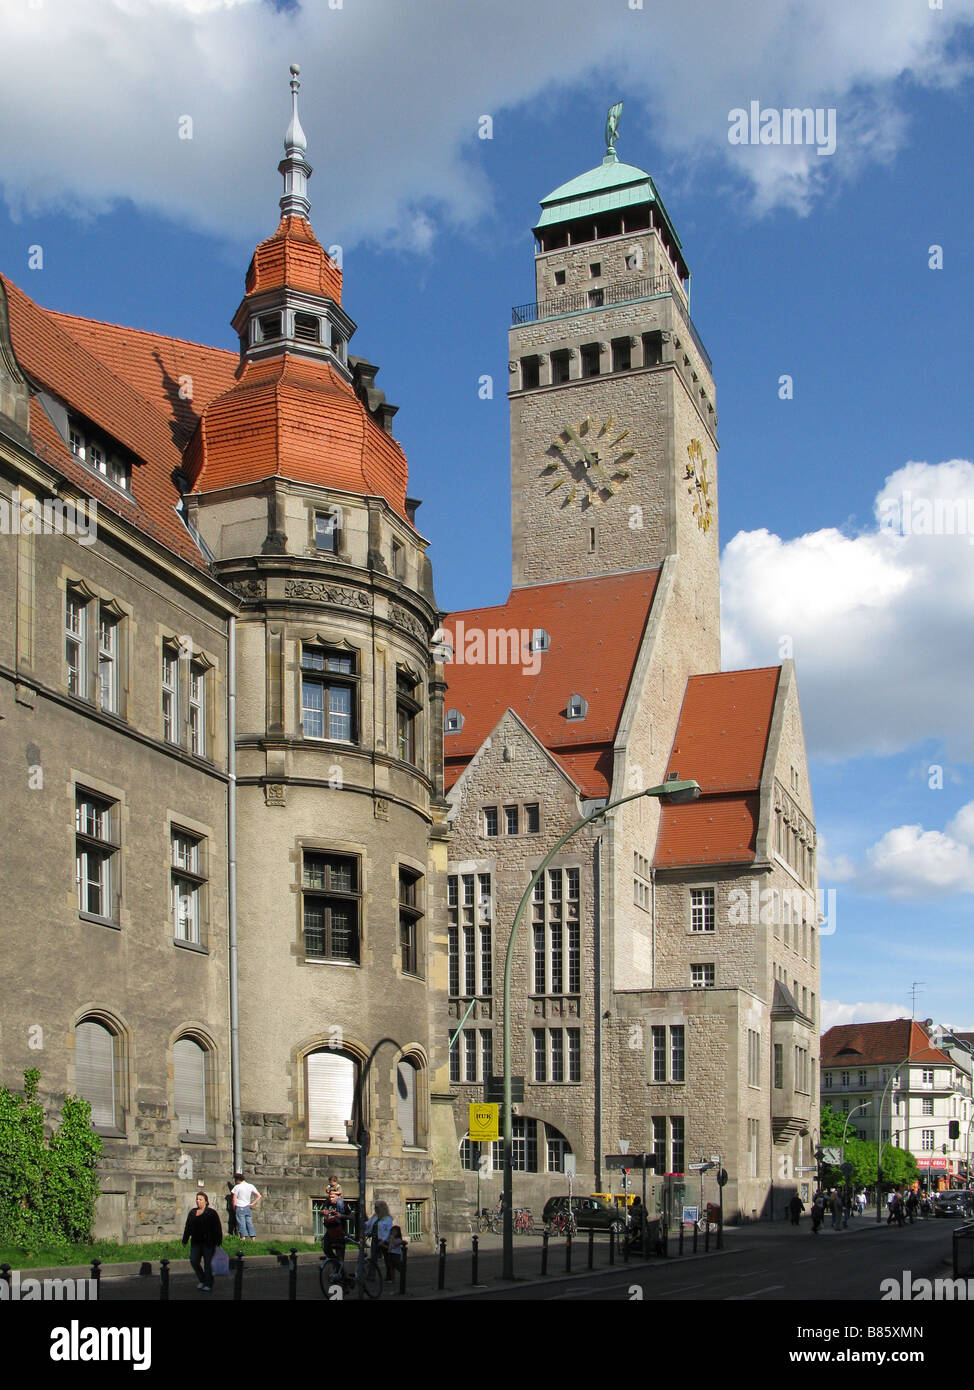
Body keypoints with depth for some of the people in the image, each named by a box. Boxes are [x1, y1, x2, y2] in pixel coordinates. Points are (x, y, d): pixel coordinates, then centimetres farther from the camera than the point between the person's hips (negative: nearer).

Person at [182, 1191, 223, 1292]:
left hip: (208, 1243, -5)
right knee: (194, 1261, 2)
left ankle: (208, 1285, 10)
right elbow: (188, 1227, 15)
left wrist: (218, 1241, -12)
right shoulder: (192, 1213, 11)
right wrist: (185, 1240, 11)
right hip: (196, 1242, 5)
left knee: (207, 1263, -1)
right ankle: (202, 1280, 23)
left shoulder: (211, 1213, -5)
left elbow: (217, 1228, -7)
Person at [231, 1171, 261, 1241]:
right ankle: (253, 1239, 3)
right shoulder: (251, 1186, 5)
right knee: (250, 1223, 7)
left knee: (241, 1224, -3)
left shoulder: (237, 1187, -8)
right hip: (248, 1207, 4)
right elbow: (259, 1196, 4)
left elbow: (234, 1199, -7)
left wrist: (234, 1208, 8)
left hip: (240, 1208, -4)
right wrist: (253, 1204, 9)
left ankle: (243, 1238, -12)